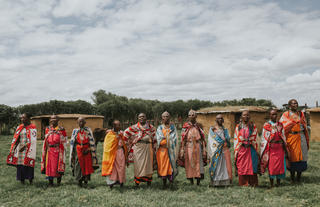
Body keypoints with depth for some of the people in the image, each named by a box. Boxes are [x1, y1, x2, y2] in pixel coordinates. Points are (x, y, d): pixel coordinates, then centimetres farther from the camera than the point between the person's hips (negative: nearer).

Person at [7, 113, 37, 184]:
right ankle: (22, 180, 12)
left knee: (28, 164, -5)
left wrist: (25, 146, -16)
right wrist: (13, 148, 2)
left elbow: (32, 140, -11)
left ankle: (30, 180, 4)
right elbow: (16, 138, 13)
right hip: (20, 149, 5)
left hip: (28, 149, -5)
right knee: (20, 165, 4)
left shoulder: (32, 128, -5)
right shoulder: (19, 127, 12)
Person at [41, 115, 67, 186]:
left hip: (58, 150, -3)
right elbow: (46, 140, 19)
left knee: (58, 164, 0)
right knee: (49, 164, 2)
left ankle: (59, 179, 18)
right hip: (49, 150, 3)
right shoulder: (48, 129, 13)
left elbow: (64, 141, 4)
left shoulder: (61, 129, 2)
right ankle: (50, 182, 10)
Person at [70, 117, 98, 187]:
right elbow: (72, 142, 7)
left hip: (87, 150, 0)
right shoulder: (75, 131, 6)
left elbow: (92, 141, 1)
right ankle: (79, 180, 11)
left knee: (87, 165, -1)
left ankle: (86, 181, 7)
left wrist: (88, 149, -10)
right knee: (79, 165, -2)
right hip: (78, 150, 0)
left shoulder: (88, 130, 2)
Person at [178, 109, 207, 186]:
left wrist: (204, 148, 1)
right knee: (189, 163, 2)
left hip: (197, 146, 1)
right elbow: (183, 139, 3)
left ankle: (198, 182, 4)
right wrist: (182, 149, -4)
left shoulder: (198, 126, 10)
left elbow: (202, 138, 8)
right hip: (189, 147, -1)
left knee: (198, 162, -3)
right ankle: (191, 181, 12)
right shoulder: (185, 126, 5)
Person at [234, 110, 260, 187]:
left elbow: (255, 139, 6)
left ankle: (252, 184, 8)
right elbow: (236, 139, 8)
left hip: (251, 150, 0)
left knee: (251, 167, -1)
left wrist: (256, 151, 0)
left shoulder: (253, 126, 8)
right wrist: (236, 151, 2)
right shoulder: (238, 127, 10)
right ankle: (243, 184, 10)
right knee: (241, 167, 1)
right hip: (241, 150, 1)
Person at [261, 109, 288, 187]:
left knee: (280, 164, 3)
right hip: (271, 148, -3)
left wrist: (285, 147, 9)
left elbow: (283, 136, 13)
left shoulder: (280, 125, 11)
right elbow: (264, 138, 0)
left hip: (280, 148, 3)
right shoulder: (266, 125, 1)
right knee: (271, 164, -2)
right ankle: (271, 183, 8)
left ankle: (278, 182, 15)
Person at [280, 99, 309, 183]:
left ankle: (299, 177, 14)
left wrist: (307, 141, 9)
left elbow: (305, 128, 14)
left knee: (301, 157, 3)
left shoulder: (301, 114, 13)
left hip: (301, 138, 3)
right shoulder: (286, 115, 2)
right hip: (291, 138, -3)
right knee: (292, 157, 2)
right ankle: (292, 178, 14)